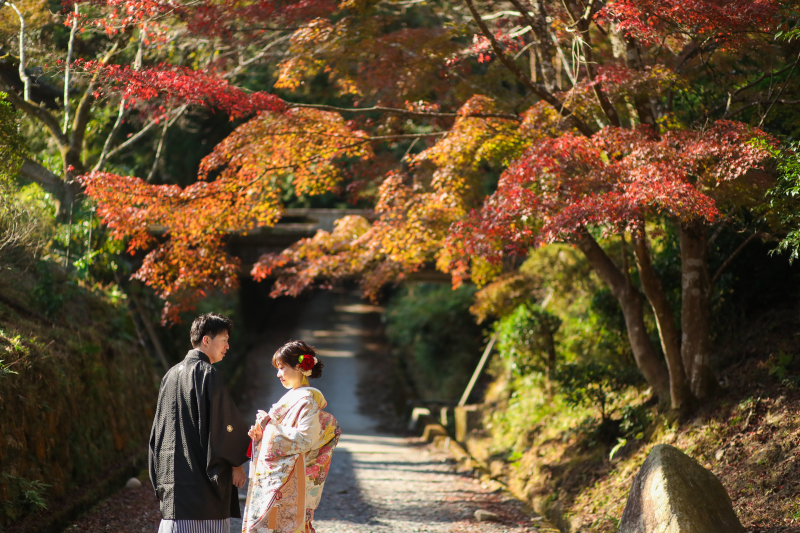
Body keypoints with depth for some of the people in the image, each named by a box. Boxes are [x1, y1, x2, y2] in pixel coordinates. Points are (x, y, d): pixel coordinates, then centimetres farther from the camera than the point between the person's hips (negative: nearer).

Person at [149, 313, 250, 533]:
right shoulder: (208, 374, -10)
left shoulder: (171, 374, 14)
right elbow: (224, 422, -12)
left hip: (172, 471, 8)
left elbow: (159, 426, 19)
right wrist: (236, 463, -2)